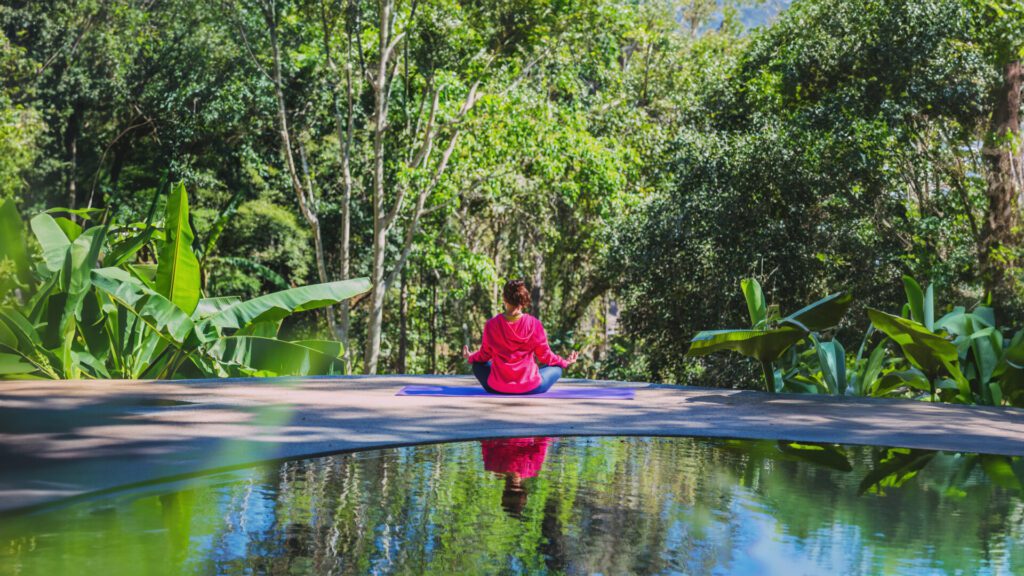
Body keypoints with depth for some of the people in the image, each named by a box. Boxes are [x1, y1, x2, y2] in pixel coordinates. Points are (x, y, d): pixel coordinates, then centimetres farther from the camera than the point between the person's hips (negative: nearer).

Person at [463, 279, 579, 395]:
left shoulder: (491, 324, -8)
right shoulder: (533, 324, -11)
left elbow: (484, 355, 6)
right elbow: (545, 355, -1)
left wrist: (470, 358, 29)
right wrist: (565, 362, 19)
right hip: (529, 388, 0)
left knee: (478, 365, 30)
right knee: (557, 368, 25)